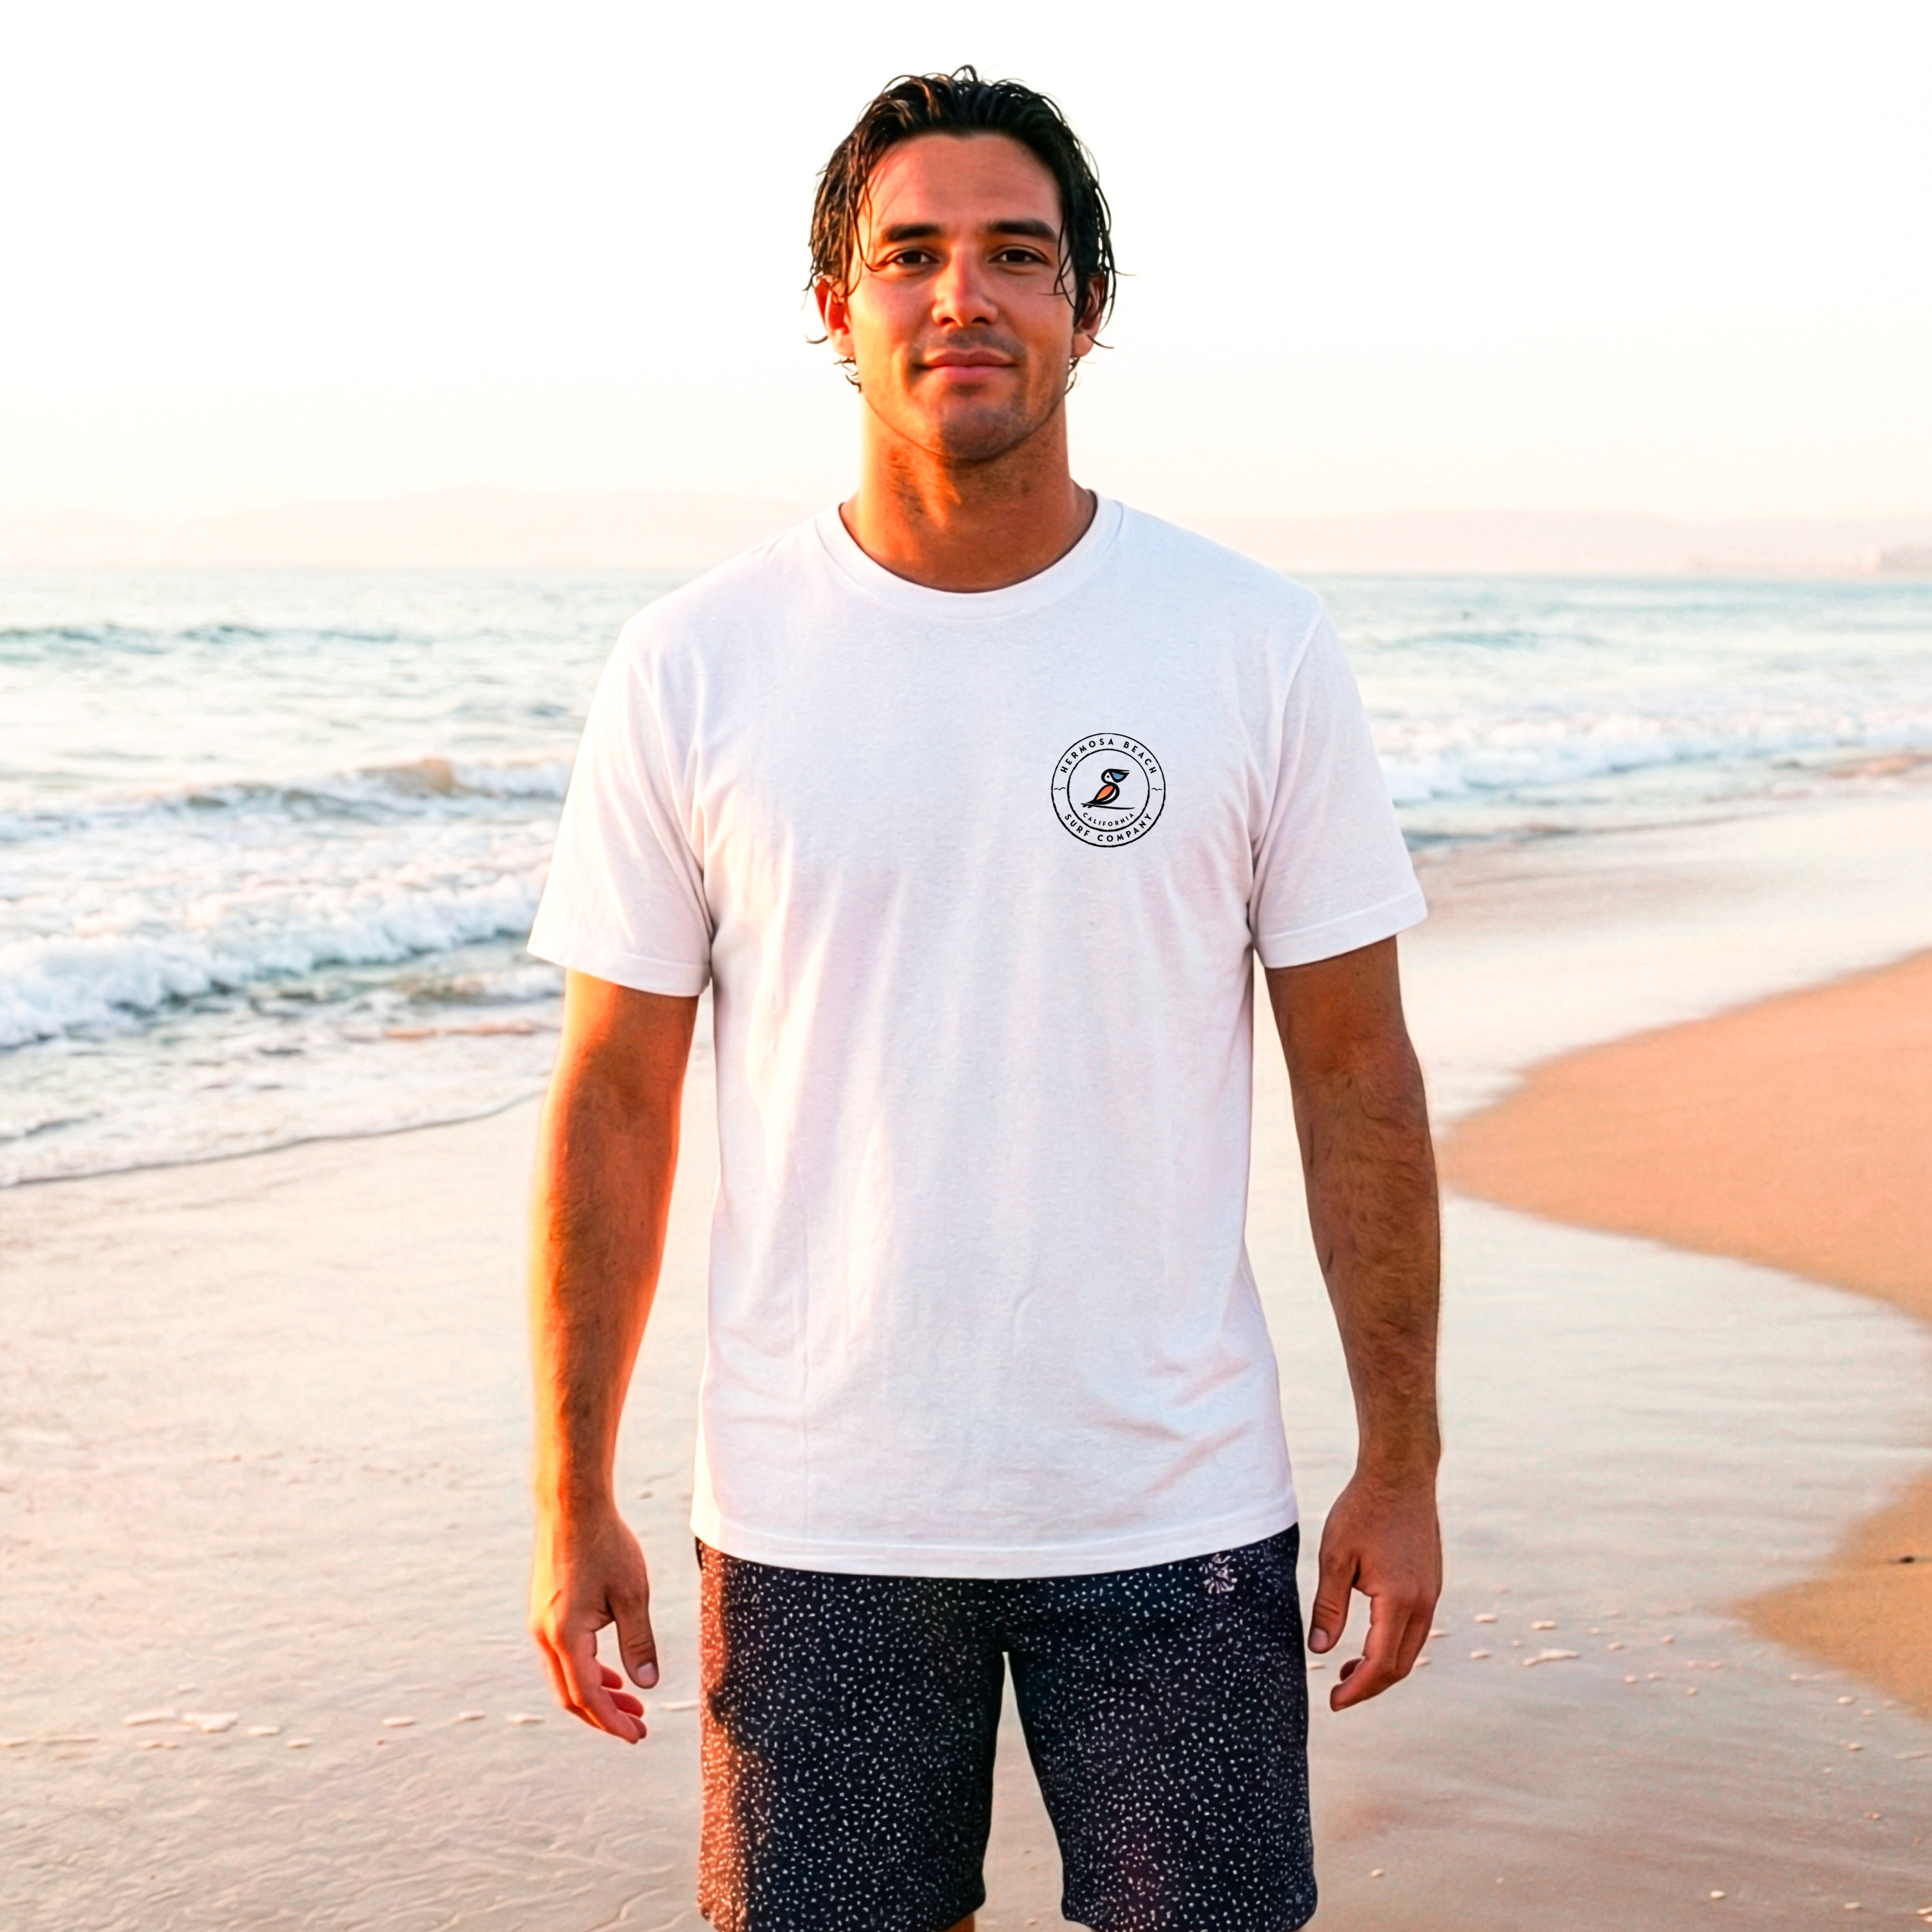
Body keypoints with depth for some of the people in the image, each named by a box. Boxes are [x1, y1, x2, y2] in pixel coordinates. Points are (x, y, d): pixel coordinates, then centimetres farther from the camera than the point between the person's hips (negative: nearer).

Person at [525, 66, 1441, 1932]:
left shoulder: (1257, 646, -3)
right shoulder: (691, 666, -3)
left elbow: (1354, 1071, 1)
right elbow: (614, 1098, 1)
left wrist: (1401, 1459, 1)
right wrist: (571, 1496, 0)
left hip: (1179, 1508, 0)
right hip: (811, 1520, 0)